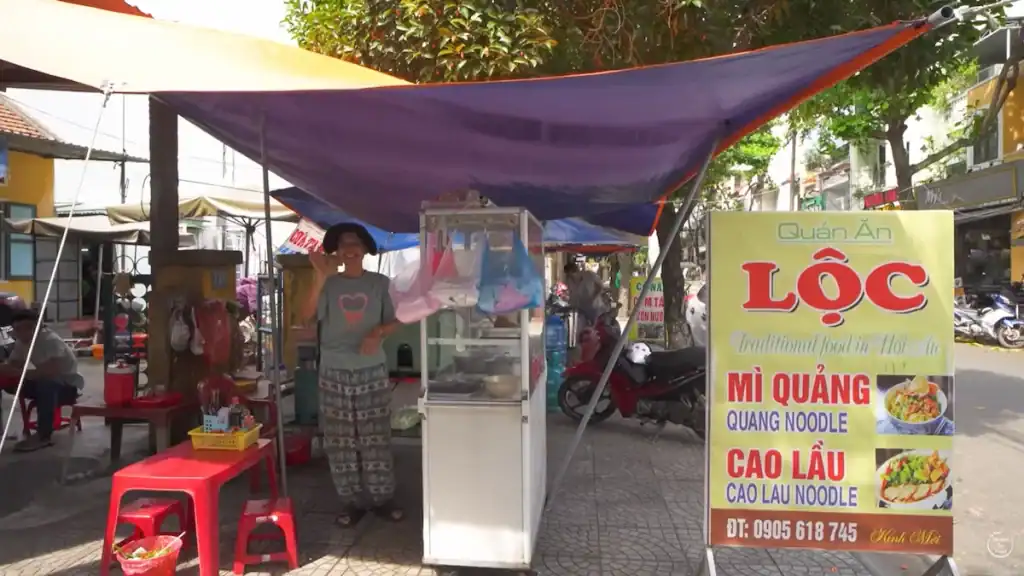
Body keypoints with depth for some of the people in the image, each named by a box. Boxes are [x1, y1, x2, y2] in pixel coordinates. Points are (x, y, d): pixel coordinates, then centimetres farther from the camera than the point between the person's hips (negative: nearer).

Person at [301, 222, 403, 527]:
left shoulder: (379, 283, 2)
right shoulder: (329, 284, 0)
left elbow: (394, 321, 7)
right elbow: (308, 315, -17)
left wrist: (378, 333, -15)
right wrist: (320, 277, -29)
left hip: (373, 371, 0)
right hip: (335, 373, 1)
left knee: (376, 439, 5)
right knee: (340, 441, 5)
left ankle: (383, 498, 17)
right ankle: (352, 501, 16)